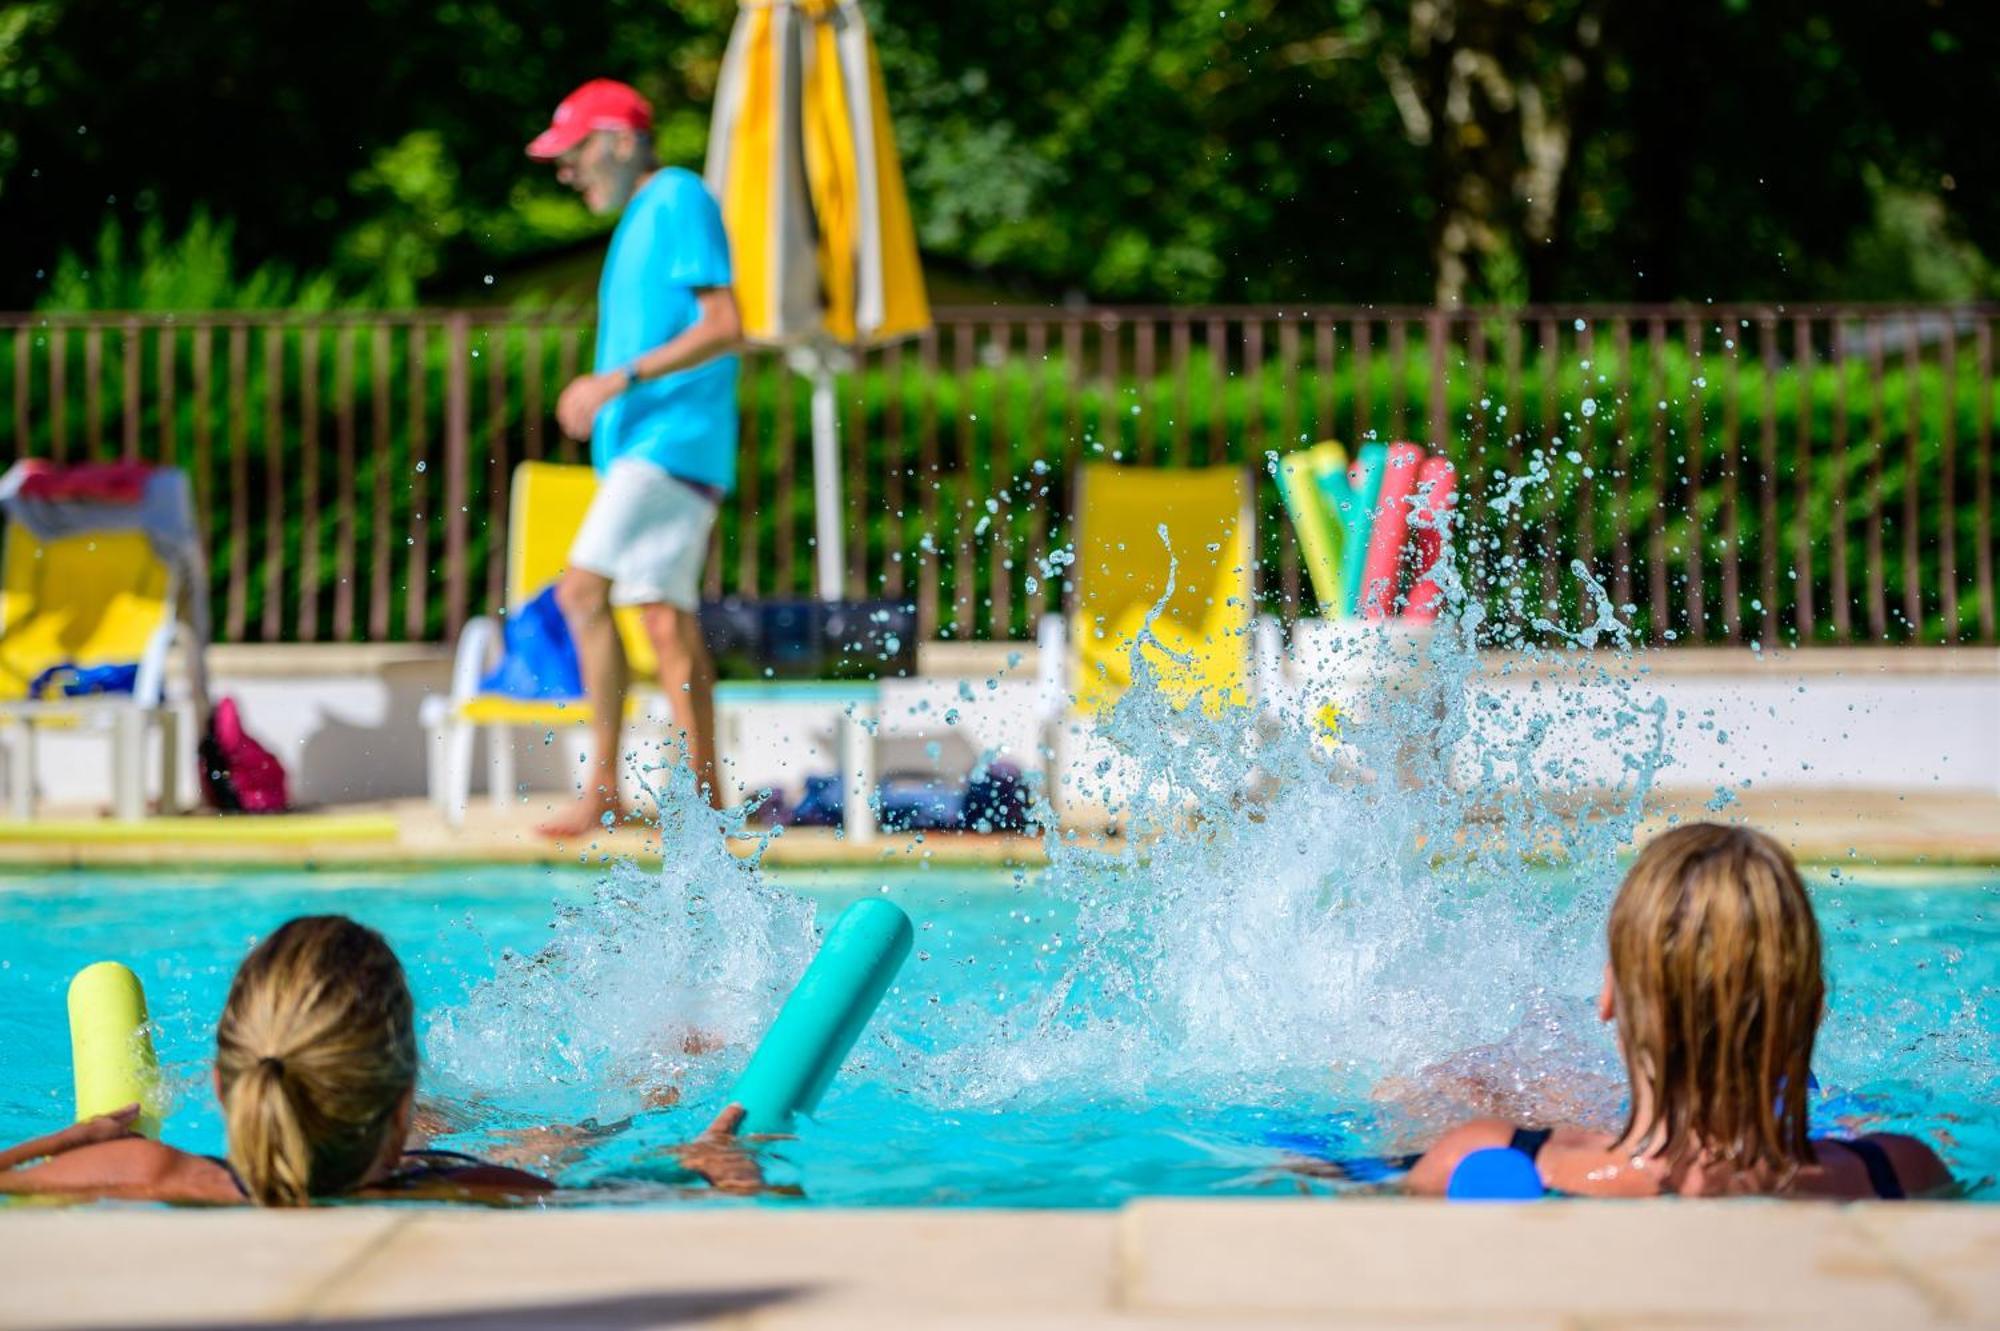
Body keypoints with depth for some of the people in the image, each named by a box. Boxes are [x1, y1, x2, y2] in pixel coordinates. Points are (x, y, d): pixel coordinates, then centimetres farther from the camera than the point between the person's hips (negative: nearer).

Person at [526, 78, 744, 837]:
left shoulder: (678, 199, -5)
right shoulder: (642, 218, 24)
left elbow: (725, 326, -15)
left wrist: (621, 378, -19)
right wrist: (595, 400, 15)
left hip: (669, 439, -10)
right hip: (640, 444, 10)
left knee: (583, 590, -17)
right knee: (668, 620, 5)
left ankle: (602, 784, -16)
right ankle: (708, 803, 4)